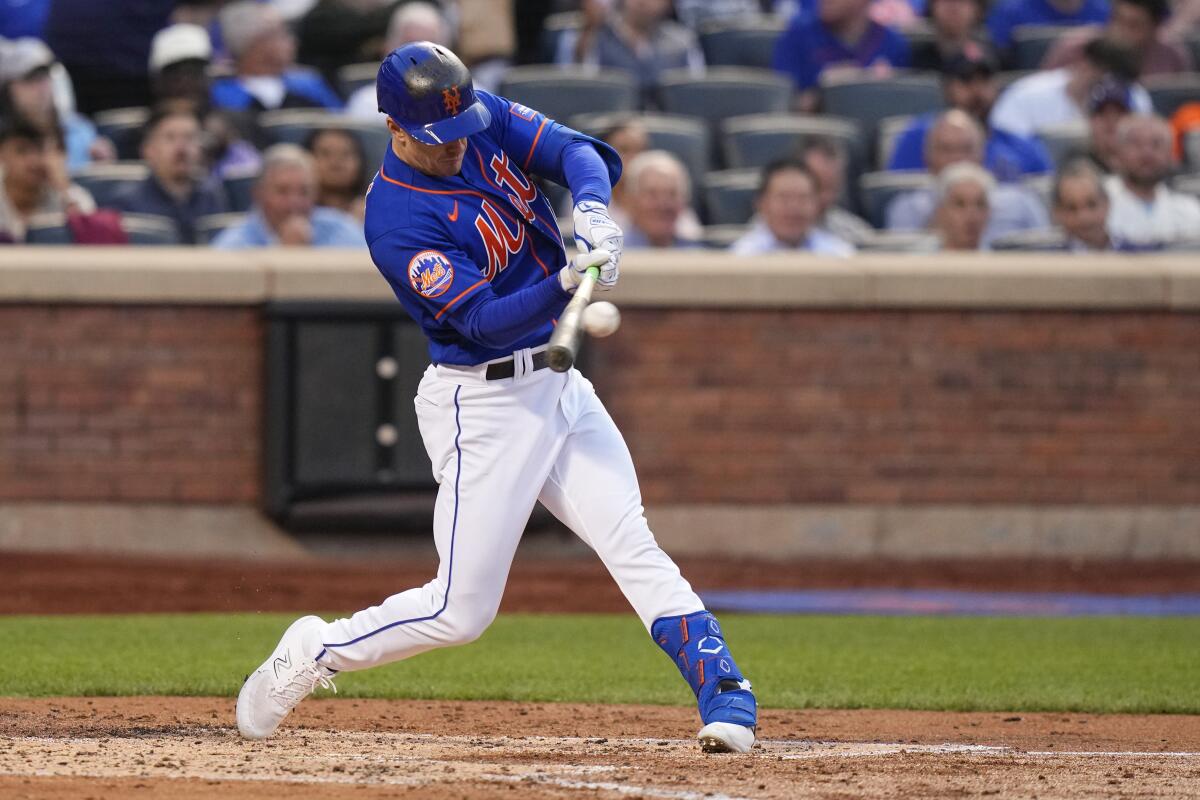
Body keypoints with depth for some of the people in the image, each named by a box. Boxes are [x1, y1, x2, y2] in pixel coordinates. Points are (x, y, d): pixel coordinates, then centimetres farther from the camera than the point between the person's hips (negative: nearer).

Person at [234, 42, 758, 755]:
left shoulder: (487, 121, 0)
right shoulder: (395, 221, -20)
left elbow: (577, 151, -8)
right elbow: (486, 319, -26)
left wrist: (591, 207, -29)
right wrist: (567, 282, -42)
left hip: (559, 386, 6)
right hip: (483, 406, -6)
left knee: (630, 543, -8)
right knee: (463, 610, -3)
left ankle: (724, 691, -12)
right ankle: (313, 653, 16)